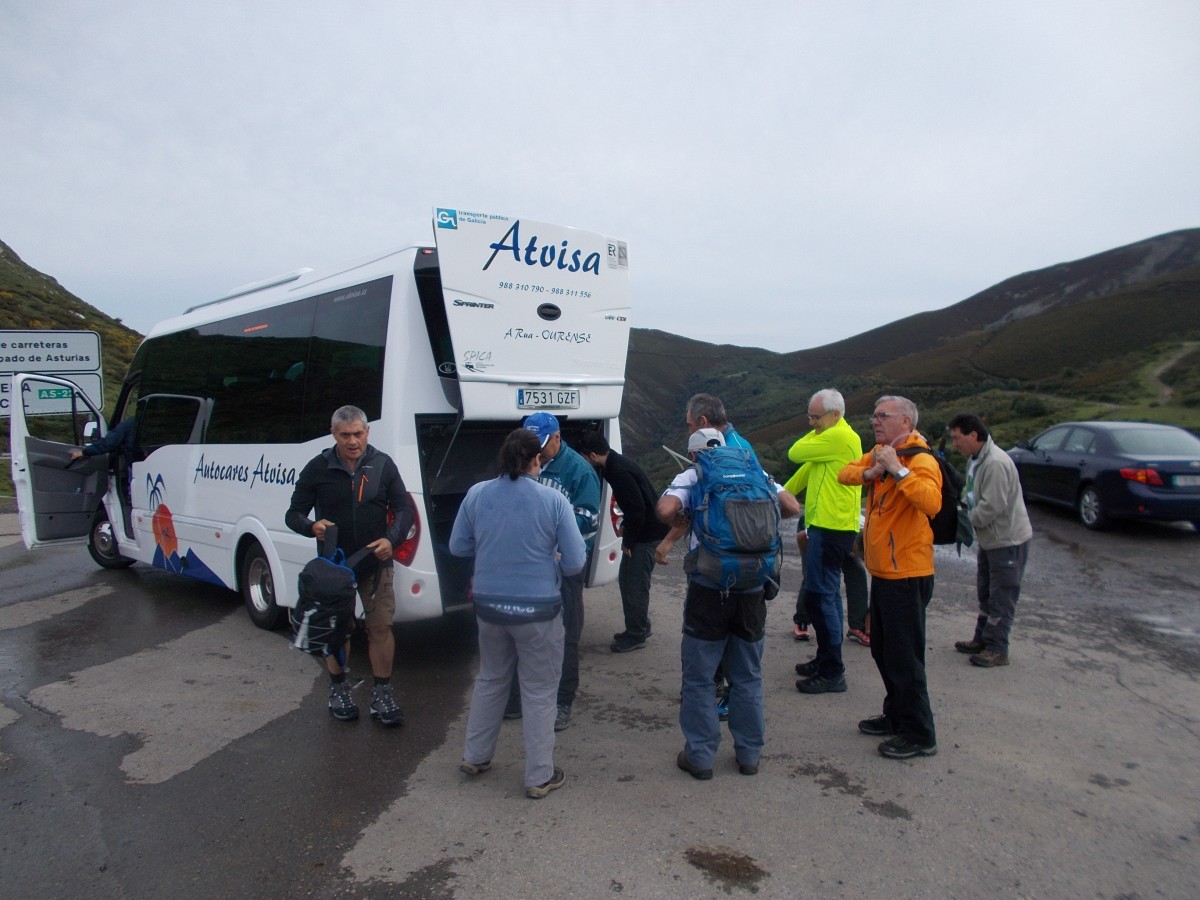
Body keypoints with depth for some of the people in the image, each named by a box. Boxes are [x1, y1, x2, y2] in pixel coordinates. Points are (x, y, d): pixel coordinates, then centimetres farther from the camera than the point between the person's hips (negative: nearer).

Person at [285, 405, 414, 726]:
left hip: (375, 563, 0)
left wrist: (391, 539, -19)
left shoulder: (382, 464, -3)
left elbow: (404, 509, 0)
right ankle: (338, 689, 32)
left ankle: (382, 693, 15)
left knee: (381, 627, 0)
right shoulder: (318, 468, -6)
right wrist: (312, 527, -24)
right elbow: (293, 515, -1)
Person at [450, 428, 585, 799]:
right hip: (538, 609, -4)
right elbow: (575, 562, -10)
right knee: (539, 692, 11)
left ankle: (474, 757, 38)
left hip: (489, 605, 4)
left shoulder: (476, 494, -4)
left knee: (489, 680, 25)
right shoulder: (553, 500, -14)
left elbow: (458, 546, 6)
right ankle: (539, 777, 22)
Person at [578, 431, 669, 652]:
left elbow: (637, 508, -25)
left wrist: (627, 540, -15)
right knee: (626, 579, 16)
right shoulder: (615, 465, 7)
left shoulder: (620, 471, -24)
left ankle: (636, 635, 11)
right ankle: (639, 628, 27)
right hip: (640, 532, 10)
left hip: (648, 533, -10)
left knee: (635, 584, -2)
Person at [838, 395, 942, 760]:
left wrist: (898, 469, -34)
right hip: (882, 572, 9)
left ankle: (920, 735, 14)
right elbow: (845, 474, 2)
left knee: (904, 658, 0)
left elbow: (931, 502, -34)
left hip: (907, 575, -9)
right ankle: (896, 717, 37)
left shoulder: (920, 460, -18)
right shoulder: (879, 453, 9)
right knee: (882, 651, 21)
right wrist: (869, 472, -16)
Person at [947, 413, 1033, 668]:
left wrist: (968, 520, -16)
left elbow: (992, 506, -29)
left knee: (1001, 598, 0)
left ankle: (996, 649, 10)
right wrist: (964, 502, -2)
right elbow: (971, 493, 17)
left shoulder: (995, 463, -27)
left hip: (1008, 539, -10)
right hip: (989, 539, 10)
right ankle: (982, 640, 32)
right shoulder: (975, 460, 6)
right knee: (985, 594, 20)